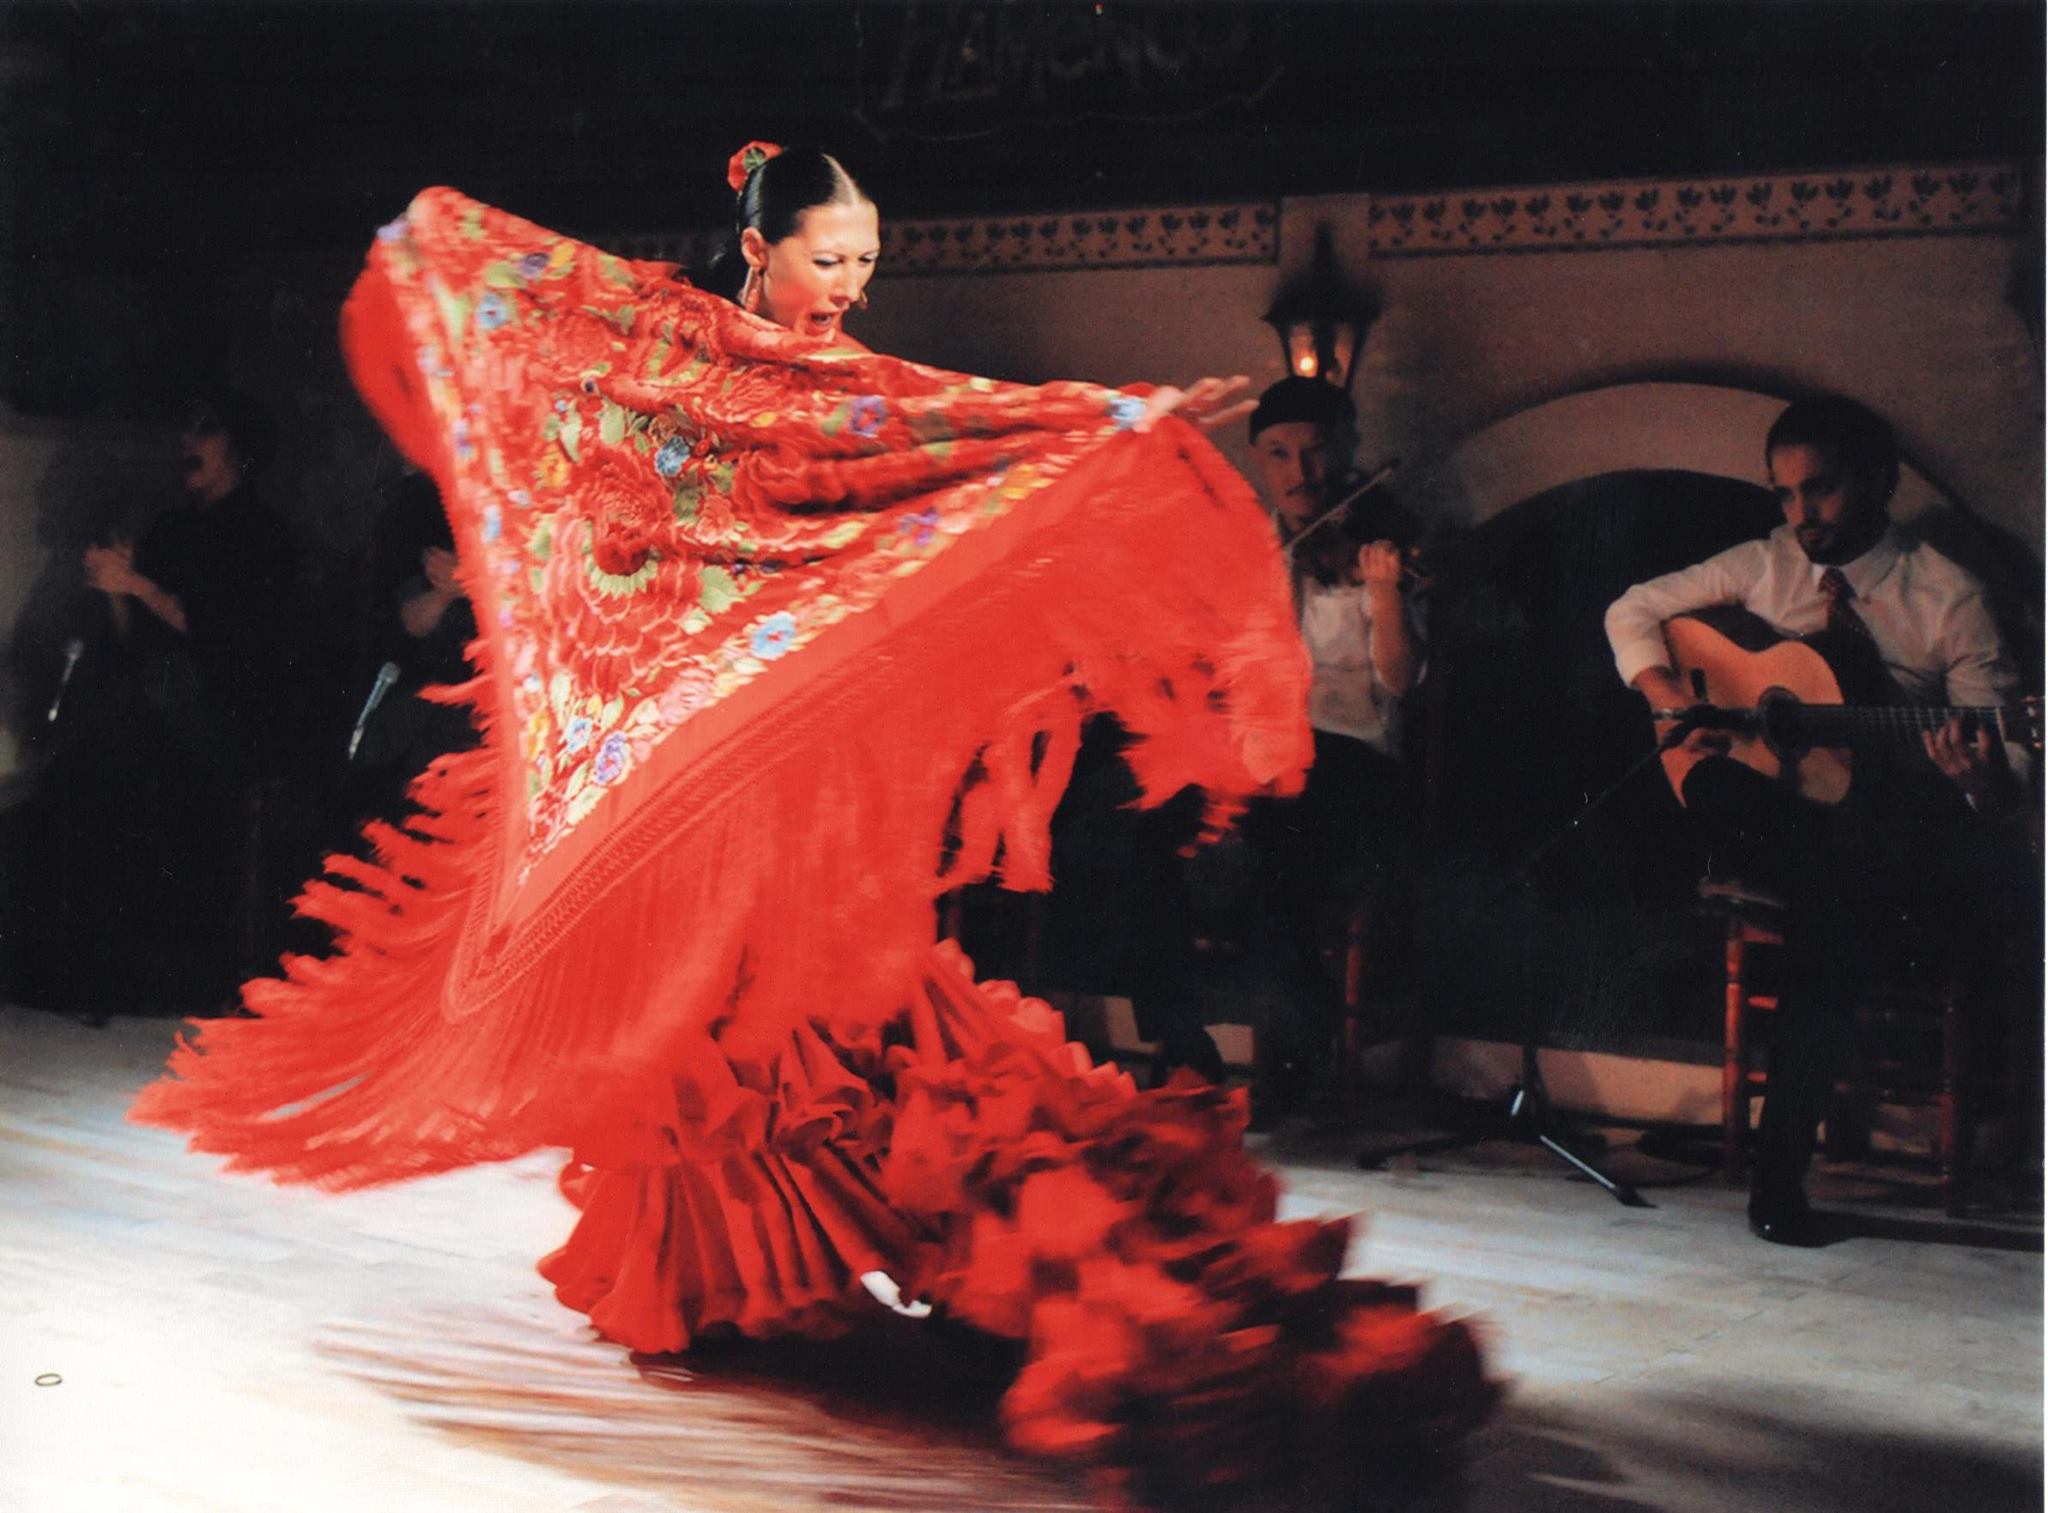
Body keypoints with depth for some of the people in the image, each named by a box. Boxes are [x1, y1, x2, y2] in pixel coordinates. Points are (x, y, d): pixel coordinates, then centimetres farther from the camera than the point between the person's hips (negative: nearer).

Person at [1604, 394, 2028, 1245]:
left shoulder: (1947, 598, -1)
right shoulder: (1761, 567, 8)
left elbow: (2007, 757, -6)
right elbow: (1634, 610, 17)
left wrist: (1987, 782, -33)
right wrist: (1666, 695, -4)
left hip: (1895, 830, -1)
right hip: (1778, 816, 1)